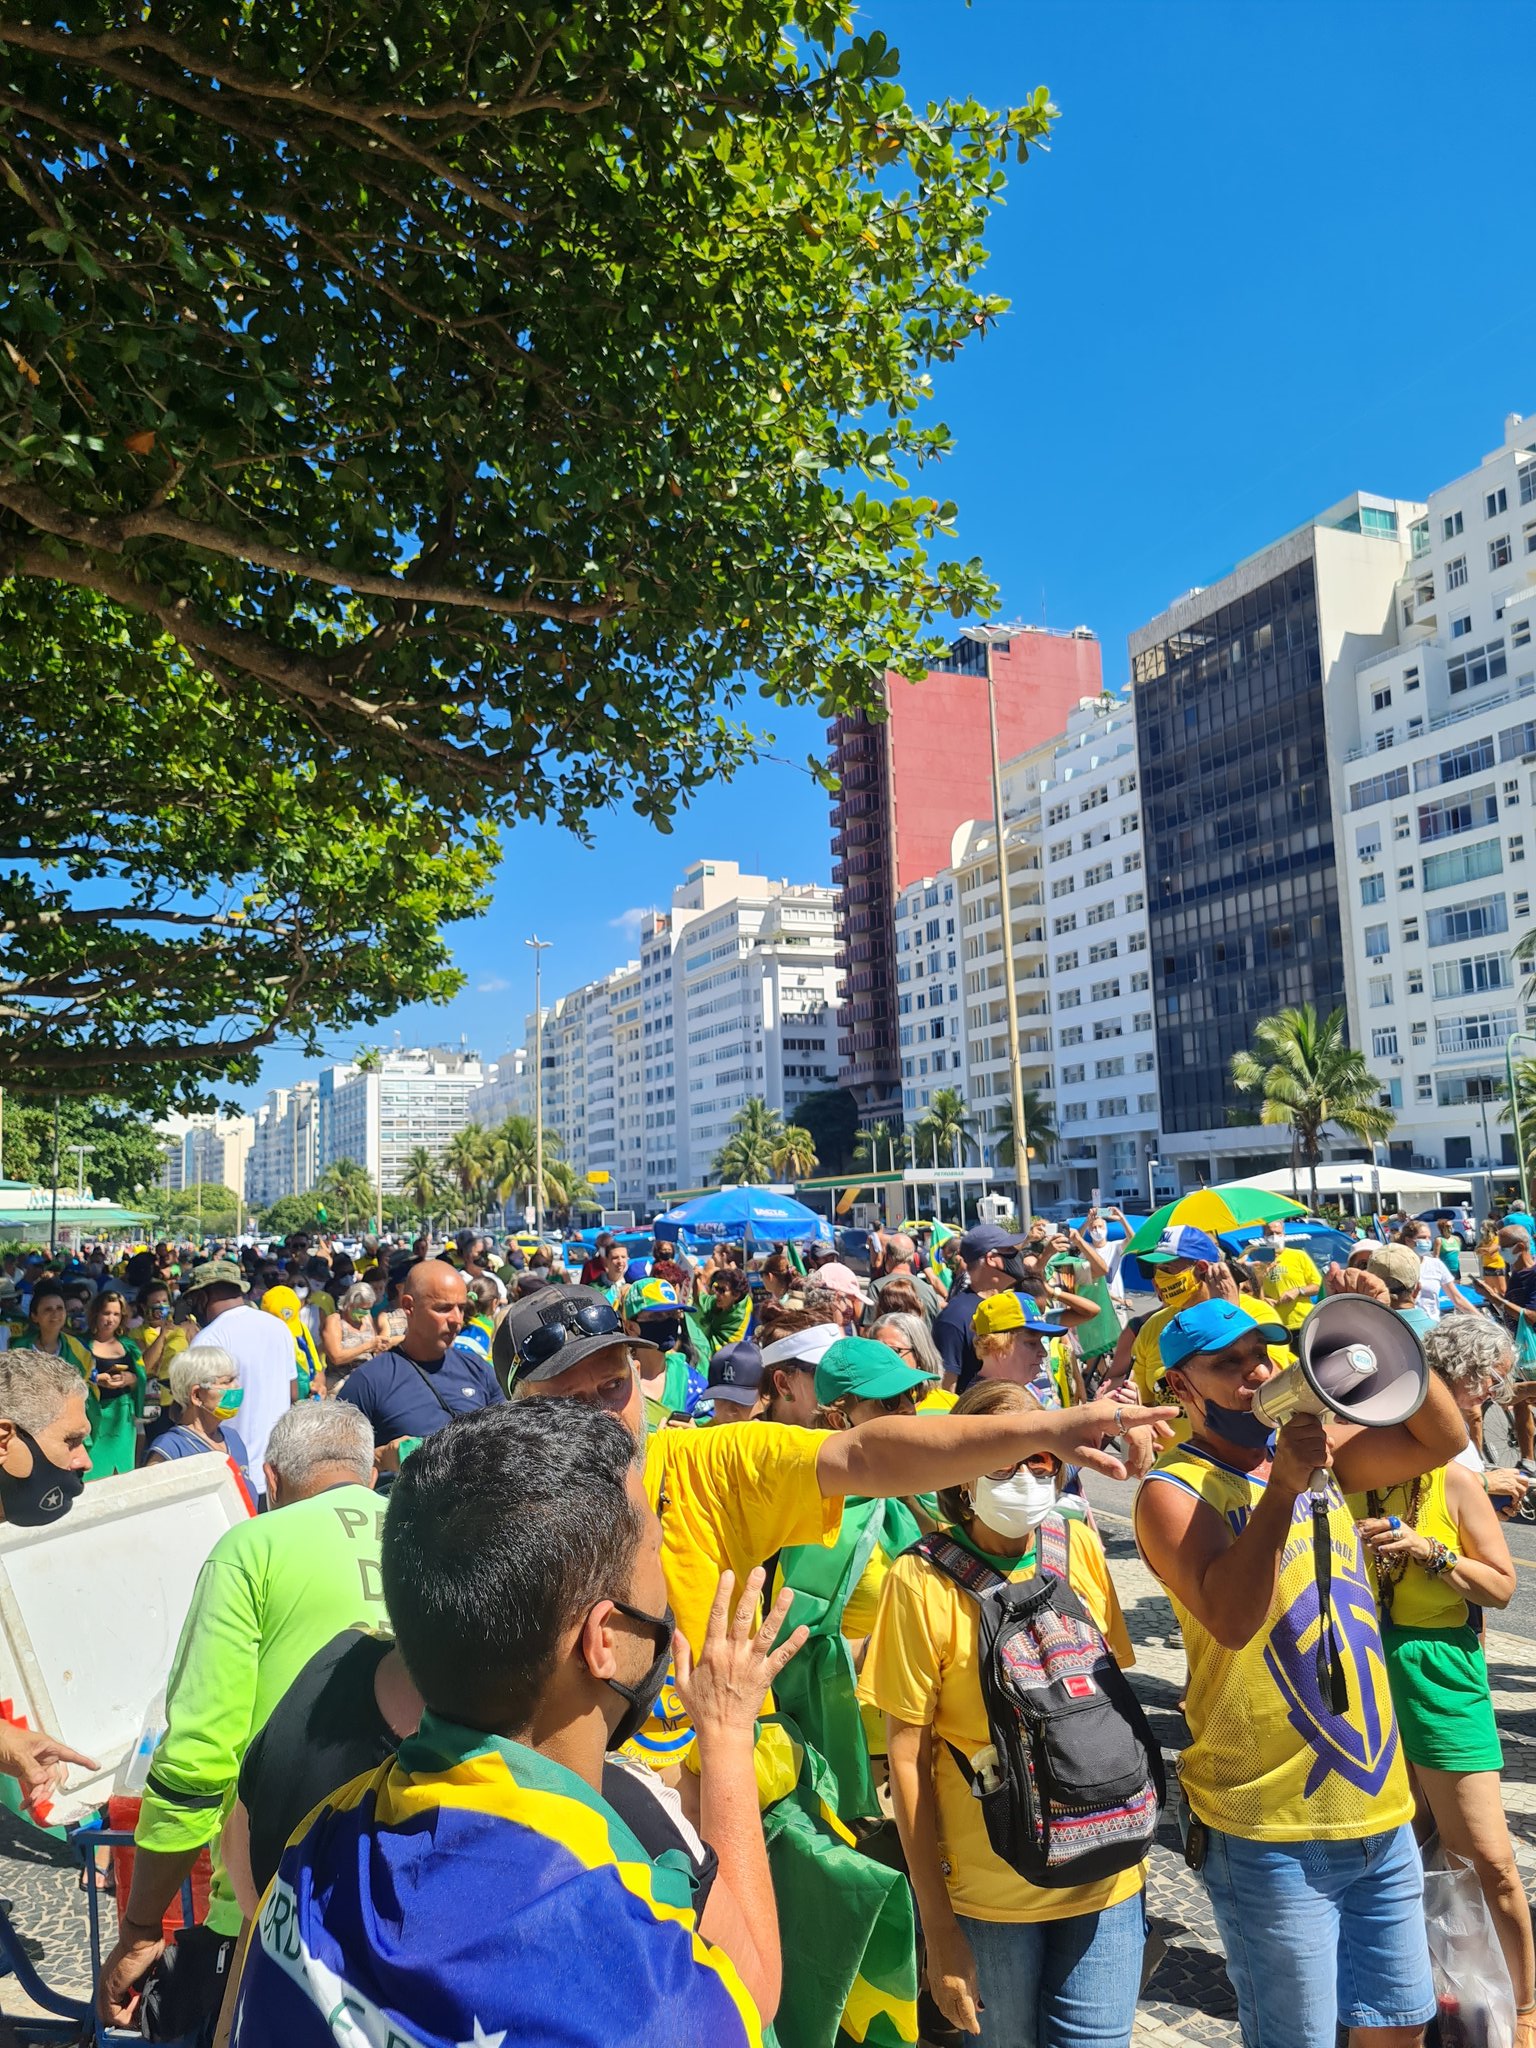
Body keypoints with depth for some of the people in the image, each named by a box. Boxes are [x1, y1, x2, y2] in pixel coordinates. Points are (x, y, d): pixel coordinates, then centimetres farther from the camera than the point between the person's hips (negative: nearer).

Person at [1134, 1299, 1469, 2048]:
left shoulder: (1319, 1445, 6)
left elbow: (1442, 1439, 2)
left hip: (1380, 1808, 6)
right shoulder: (1172, 1490, -14)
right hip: (1272, 1832, -6)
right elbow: (1230, 1621, -27)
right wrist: (1282, 1486, -32)